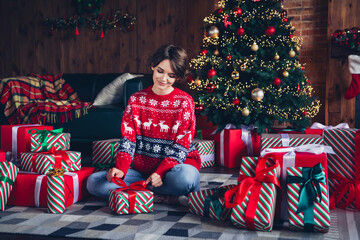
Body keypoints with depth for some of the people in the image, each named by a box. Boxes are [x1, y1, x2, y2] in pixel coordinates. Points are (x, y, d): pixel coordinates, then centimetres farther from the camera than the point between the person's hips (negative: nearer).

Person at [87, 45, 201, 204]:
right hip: (141, 167, 4)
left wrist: (160, 173, -24)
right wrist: (120, 168, -18)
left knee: (184, 177, -41)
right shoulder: (136, 99, 7)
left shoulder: (184, 102, -3)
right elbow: (128, 138, 0)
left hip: (175, 163, -4)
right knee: (94, 182, -14)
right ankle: (160, 195, -16)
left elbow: (180, 147, -9)